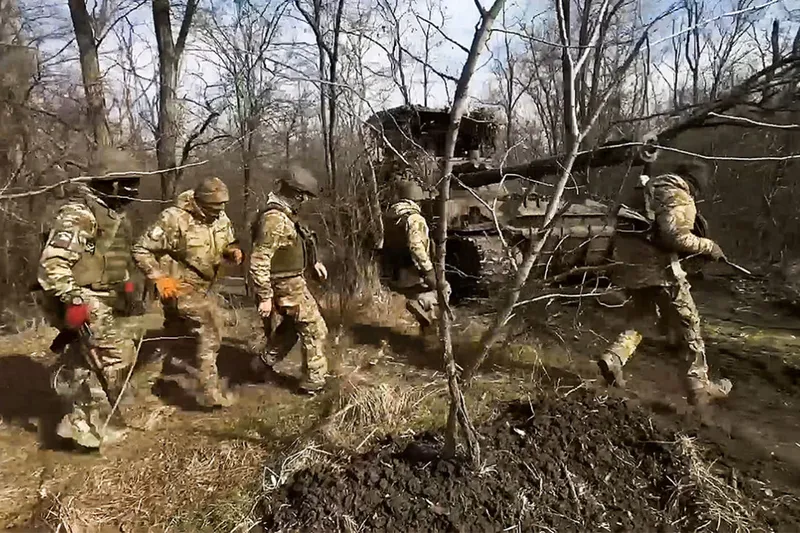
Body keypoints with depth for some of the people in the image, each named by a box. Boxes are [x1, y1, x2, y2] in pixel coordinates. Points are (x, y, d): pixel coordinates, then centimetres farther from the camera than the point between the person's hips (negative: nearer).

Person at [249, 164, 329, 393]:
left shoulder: (284, 214, 7)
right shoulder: (275, 219, -26)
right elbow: (259, 261, -28)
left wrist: (314, 262, 16)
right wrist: (265, 297, -25)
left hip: (292, 282, 10)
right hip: (288, 287, -10)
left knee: (291, 326, 27)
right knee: (315, 330, 2)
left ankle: (266, 362, 38)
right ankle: (314, 381, 14)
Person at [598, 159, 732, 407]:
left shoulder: (649, 187, 17)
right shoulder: (680, 198, -8)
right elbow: (676, 236, -21)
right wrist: (708, 246, -7)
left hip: (630, 263, 7)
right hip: (657, 268, -7)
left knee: (641, 317, 23)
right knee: (688, 325, 7)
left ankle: (613, 358, 2)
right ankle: (700, 385, 13)